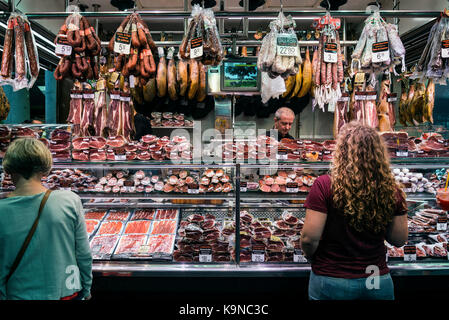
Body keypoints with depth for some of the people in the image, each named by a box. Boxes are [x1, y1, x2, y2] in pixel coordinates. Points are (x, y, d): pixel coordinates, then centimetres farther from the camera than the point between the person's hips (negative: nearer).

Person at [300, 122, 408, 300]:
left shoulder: (325, 185, -18)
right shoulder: (391, 190, -8)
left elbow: (309, 238, -17)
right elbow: (400, 240, 2)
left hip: (332, 281, -3)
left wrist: (310, 257, 3)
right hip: (380, 281, 3)